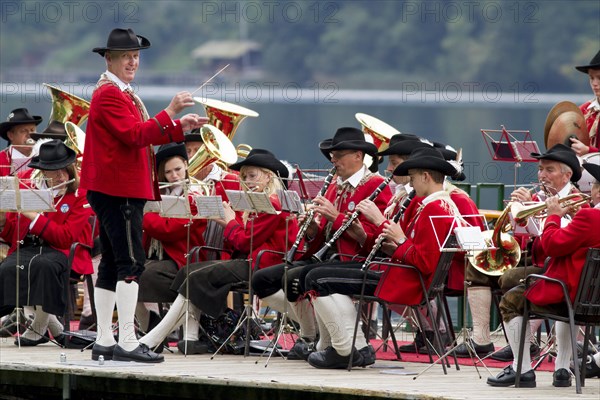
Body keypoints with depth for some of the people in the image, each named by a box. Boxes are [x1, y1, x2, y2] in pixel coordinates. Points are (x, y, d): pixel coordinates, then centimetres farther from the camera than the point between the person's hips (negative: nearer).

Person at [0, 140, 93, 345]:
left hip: (60, 253, -4)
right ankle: (55, 327, -17)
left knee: (43, 265, -40)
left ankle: (39, 328, -22)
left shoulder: (79, 198, 4)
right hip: (26, 249, 4)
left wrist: (34, 216, -16)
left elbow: (66, 238, -10)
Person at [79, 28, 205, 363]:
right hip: (119, 190, -11)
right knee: (131, 263, -14)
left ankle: (104, 342, 12)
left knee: (112, 265, 10)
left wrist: (180, 127, 9)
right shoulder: (109, 95, -12)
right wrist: (169, 113, -25)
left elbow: (143, 137, 20)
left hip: (118, 190, 11)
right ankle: (127, 343, -17)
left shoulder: (121, 94, 21)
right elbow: (134, 135, -22)